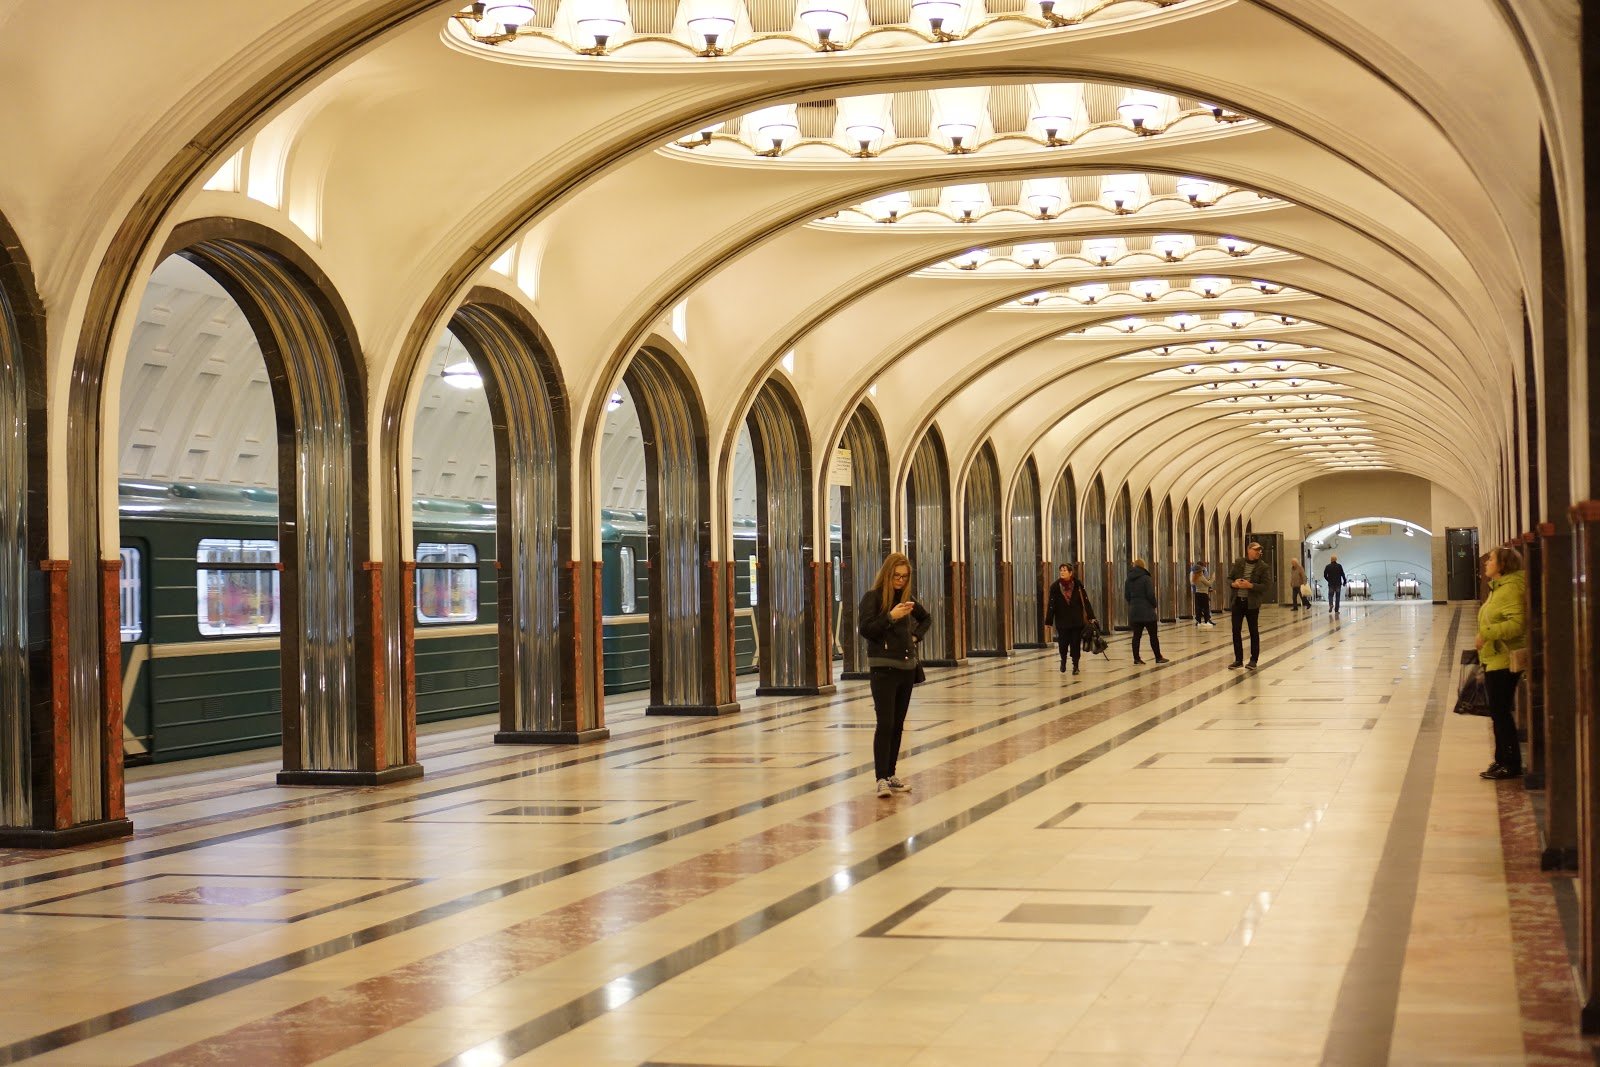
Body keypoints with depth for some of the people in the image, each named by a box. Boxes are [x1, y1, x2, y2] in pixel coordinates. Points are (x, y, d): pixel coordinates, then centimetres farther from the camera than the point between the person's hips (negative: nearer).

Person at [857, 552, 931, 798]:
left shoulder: (907, 597, 12)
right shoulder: (873, 597, -6)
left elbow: (926, 618, 29)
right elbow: (864, 629, -16)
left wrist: (915, 635, 12)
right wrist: (891, 616, -21)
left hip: (907, 667, 6)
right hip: (883, 669, -6)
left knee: (898, 724, 9)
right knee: (885, 723, -12)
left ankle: (891, 774, 17)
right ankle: (881, 778, -12)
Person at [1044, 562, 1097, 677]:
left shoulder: (1078, 585, -4)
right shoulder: (1055, 586, -4)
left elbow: (1085, 601, -1)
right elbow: (1051, 604, -3)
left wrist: (1091, 617, -4)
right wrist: (1048, 621, -4)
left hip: (1077, 620, 0)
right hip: (1062, 620, 0)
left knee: (1076, 643, 1)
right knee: (1063, 643, 3)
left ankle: (1075, 666, 15)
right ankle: (1063, 661, 32)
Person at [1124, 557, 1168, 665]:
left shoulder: (1129, 580, 7)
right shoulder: (1146, 578, -11)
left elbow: (1126, 595, 10)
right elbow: (1150, 594, -13)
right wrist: (1154, 605, 1)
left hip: (1134, 611, 6)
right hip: (1146, 610, -5)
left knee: (1136, 635, 7)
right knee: (1153, 634, 2)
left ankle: (1136, 658, 6)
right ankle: (1158, 657, 6)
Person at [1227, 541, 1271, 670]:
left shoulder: (1262, 567, -4)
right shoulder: (1239, 563, 5)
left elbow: (1265, 586, -9)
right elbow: (1229, 578, 11)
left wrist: (1250, 586, -22)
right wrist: (1234, 584, -11)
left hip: (1252, 603, -3)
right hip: (1238, 601, 3)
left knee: (1254, 631, 5)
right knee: (1236, 631, 5)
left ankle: (1253, 660, 15)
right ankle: (1238, 660, 15)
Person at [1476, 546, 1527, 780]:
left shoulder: (1511, 589, -17)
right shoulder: (1497, 588, 16)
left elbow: (1517, 623, -27)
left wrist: (1487, 633, -26)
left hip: (1503, 661, -10)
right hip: (1493, 660, 10)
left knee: (1501, 712, -6)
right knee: (1498, 713, 15)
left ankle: (1511, 765, 1)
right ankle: (1502, 761, 23)